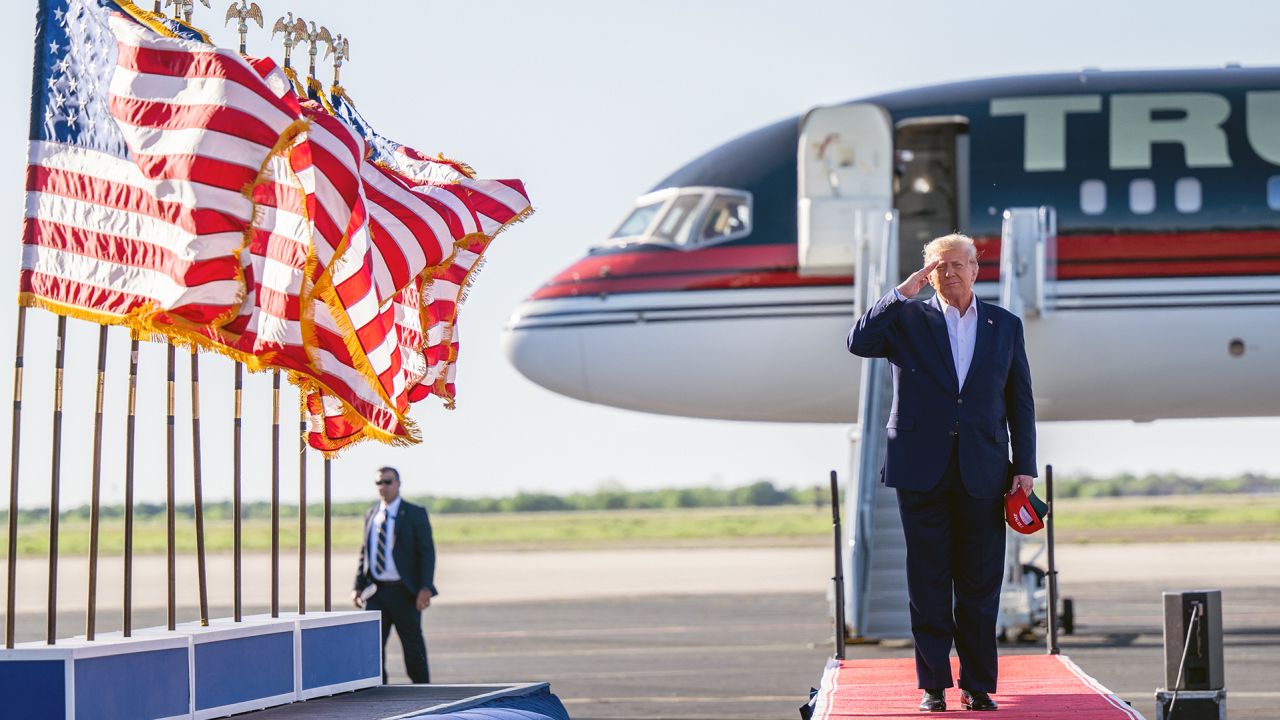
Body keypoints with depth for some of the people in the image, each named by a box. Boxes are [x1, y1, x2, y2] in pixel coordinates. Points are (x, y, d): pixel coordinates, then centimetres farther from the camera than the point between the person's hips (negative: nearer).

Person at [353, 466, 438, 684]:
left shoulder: (415, 514, -2)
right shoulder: (371, 515, 14)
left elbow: (427, 552, -7)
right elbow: (365, 553, 18)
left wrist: (426, 588, -18)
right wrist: (358, 586, 7)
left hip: (404, 592, -4)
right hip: (376, 591, 4)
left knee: (413, 645, 3)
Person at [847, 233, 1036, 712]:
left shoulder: (1005, 326, 11)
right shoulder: (908, 320, 7)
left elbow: (1020, 401, 11)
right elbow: (859, 342, -11)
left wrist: (1024, 467, 4)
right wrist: (902, 293, -11)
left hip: (982, 475, 1)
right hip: (922, 471, -1)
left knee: (980, 587, 3)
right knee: (928, 585, 2)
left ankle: (979, 685, 9)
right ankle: (934, 686, 7)